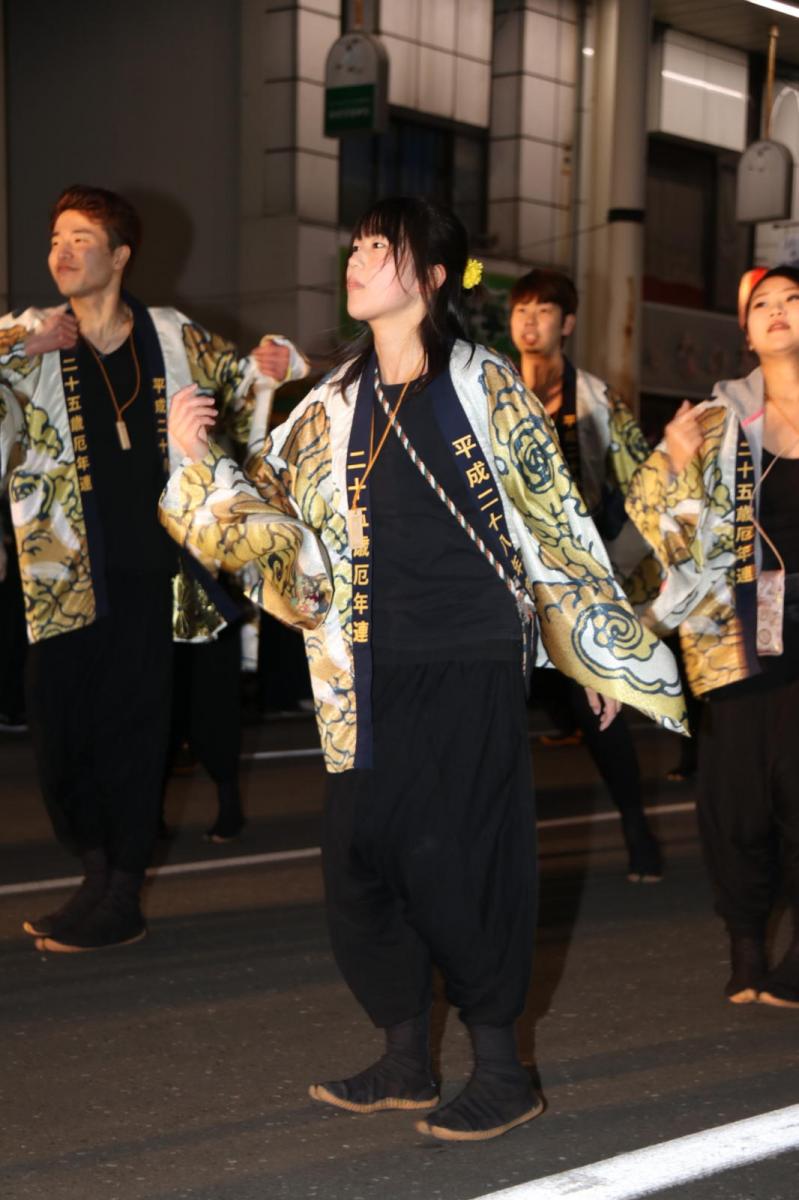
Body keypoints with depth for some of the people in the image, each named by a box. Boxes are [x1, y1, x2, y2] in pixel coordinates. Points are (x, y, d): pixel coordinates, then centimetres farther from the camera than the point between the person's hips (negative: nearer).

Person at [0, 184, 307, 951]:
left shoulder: (173, 340, 5)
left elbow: (237, 382, 20)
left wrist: (267, 369, -1)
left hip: (146, 572, 0)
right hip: (63, 577, 1)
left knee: (132, 729, 3)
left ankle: (119, 898, 14)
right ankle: (99, 874, 24)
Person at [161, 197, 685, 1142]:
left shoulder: (484, 387, -2)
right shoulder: (335, 402, 11)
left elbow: (556, 524, 1)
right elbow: (266, 503, 12)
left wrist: (605, 656, 3)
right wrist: (199, 456, -5)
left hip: (470, 665, -5)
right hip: (373, 674, 5)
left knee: (459, 859, -3)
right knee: (359, 858, 6)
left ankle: (501, 1071, 13)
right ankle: (406, 1061, 23)